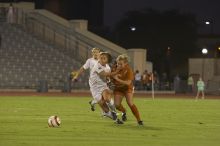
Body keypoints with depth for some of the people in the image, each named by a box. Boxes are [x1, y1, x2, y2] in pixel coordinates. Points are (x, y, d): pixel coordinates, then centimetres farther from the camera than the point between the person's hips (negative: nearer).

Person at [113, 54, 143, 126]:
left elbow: (128, 83, -34)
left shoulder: (128, 70, -24)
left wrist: (118, 79, -38)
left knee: (130, 103, -21)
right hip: (118, 89, 4)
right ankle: (124, 112, 27)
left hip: (127, 88, -4)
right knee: (117, 105, -10)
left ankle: (139, 120, -11)